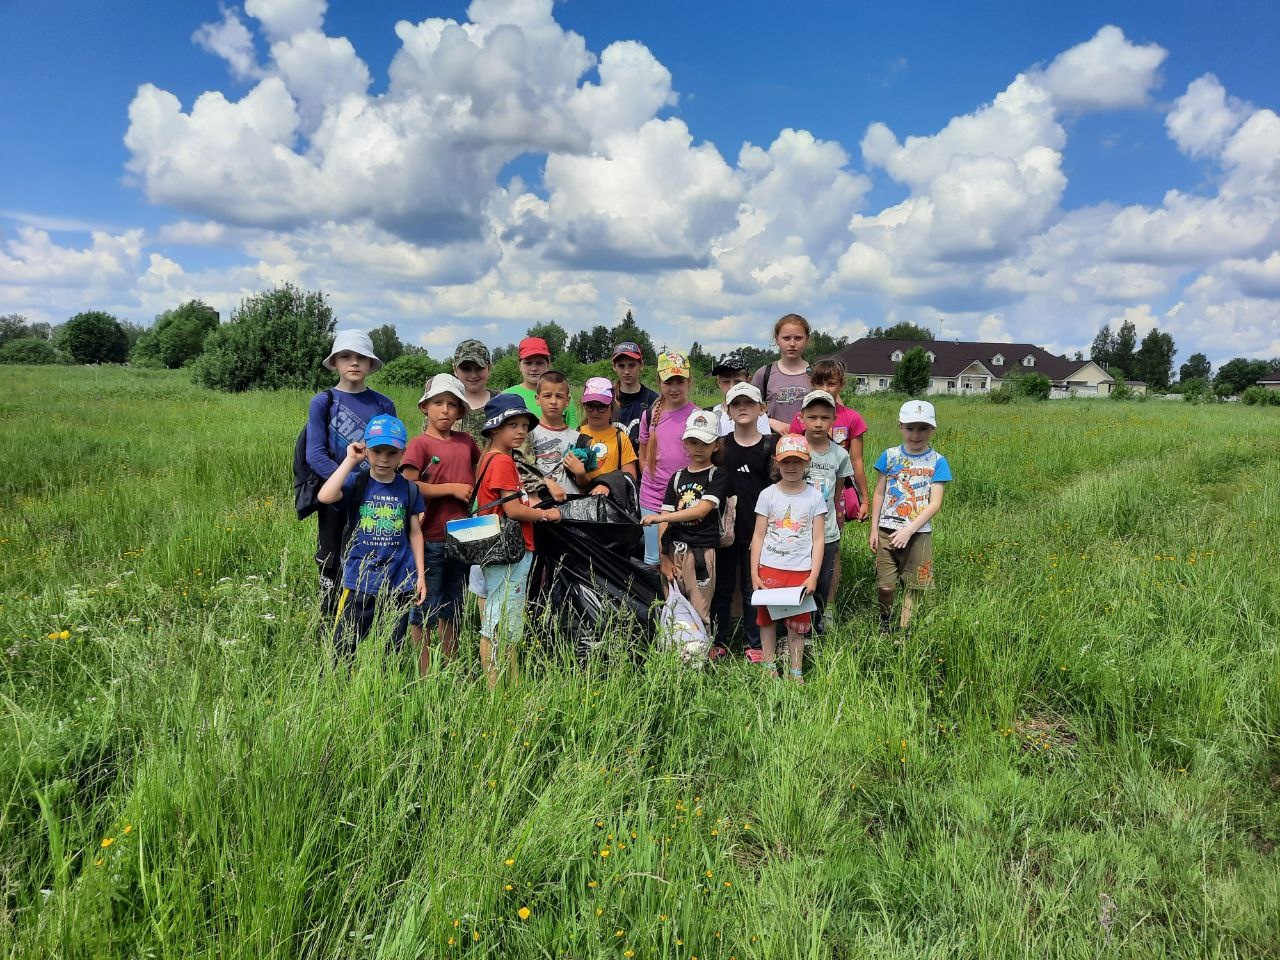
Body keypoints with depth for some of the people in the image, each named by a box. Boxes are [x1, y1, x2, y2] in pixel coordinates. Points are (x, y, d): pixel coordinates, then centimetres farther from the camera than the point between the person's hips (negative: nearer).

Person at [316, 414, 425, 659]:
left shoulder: (409, 489, 3)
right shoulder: (356, 483, -5)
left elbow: (415, 532, 8)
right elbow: (325, 496, -25)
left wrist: (420, 575, 6)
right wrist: (350, 460, -16)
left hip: (400, 584, 2)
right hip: (360, 581, -2)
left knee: (391, 653, 13)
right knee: (343, 650, 2)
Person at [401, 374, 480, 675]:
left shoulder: (466, 442, 9)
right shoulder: (419, 444, -7)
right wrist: (452, 488, -14)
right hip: (430, 540, -6)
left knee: (452, 610, 17)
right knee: (425, 610, 4)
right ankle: (424, 673, 15)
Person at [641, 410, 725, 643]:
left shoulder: (717, 476, 0)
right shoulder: (677, 477, 13)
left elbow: (702, 510, -14)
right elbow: (665, 520, 10)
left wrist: (660, 517, -15)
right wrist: (664, 557, 1)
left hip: (701, 551, -5)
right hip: (675, 550, 5)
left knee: (699, 612, -4)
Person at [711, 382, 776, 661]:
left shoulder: (770, 445, -1)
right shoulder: (721, 445, 2)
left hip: (756, 528, -1)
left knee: (753, 588, 9)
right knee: (723, 587, 10)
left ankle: (753, 644, 21)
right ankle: (720, 641, 22)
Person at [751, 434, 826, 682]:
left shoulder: (814, 497, 0)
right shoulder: (768, 495, 0)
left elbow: (818, 540, 1)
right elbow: (758, 536, 2)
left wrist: (813, 577, -6)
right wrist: (754, 574, -2)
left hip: (800, 571, -1)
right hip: (769, 568, 1)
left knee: (797, 624, 6)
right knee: (767, 618, 8)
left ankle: (796, 672, 16)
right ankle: (768, 667, 20)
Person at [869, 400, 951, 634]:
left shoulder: (937, 461, -4)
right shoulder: (890, 456, 2)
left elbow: (935, 503, -8)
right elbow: (879, 494, 7)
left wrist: (909, 530, -16)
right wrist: (874, 529, 3)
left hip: (918, 533, -1)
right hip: (887, 531, 1)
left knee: (912, 587, 6)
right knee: (885, 586, 1)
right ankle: (884, 624, 27)